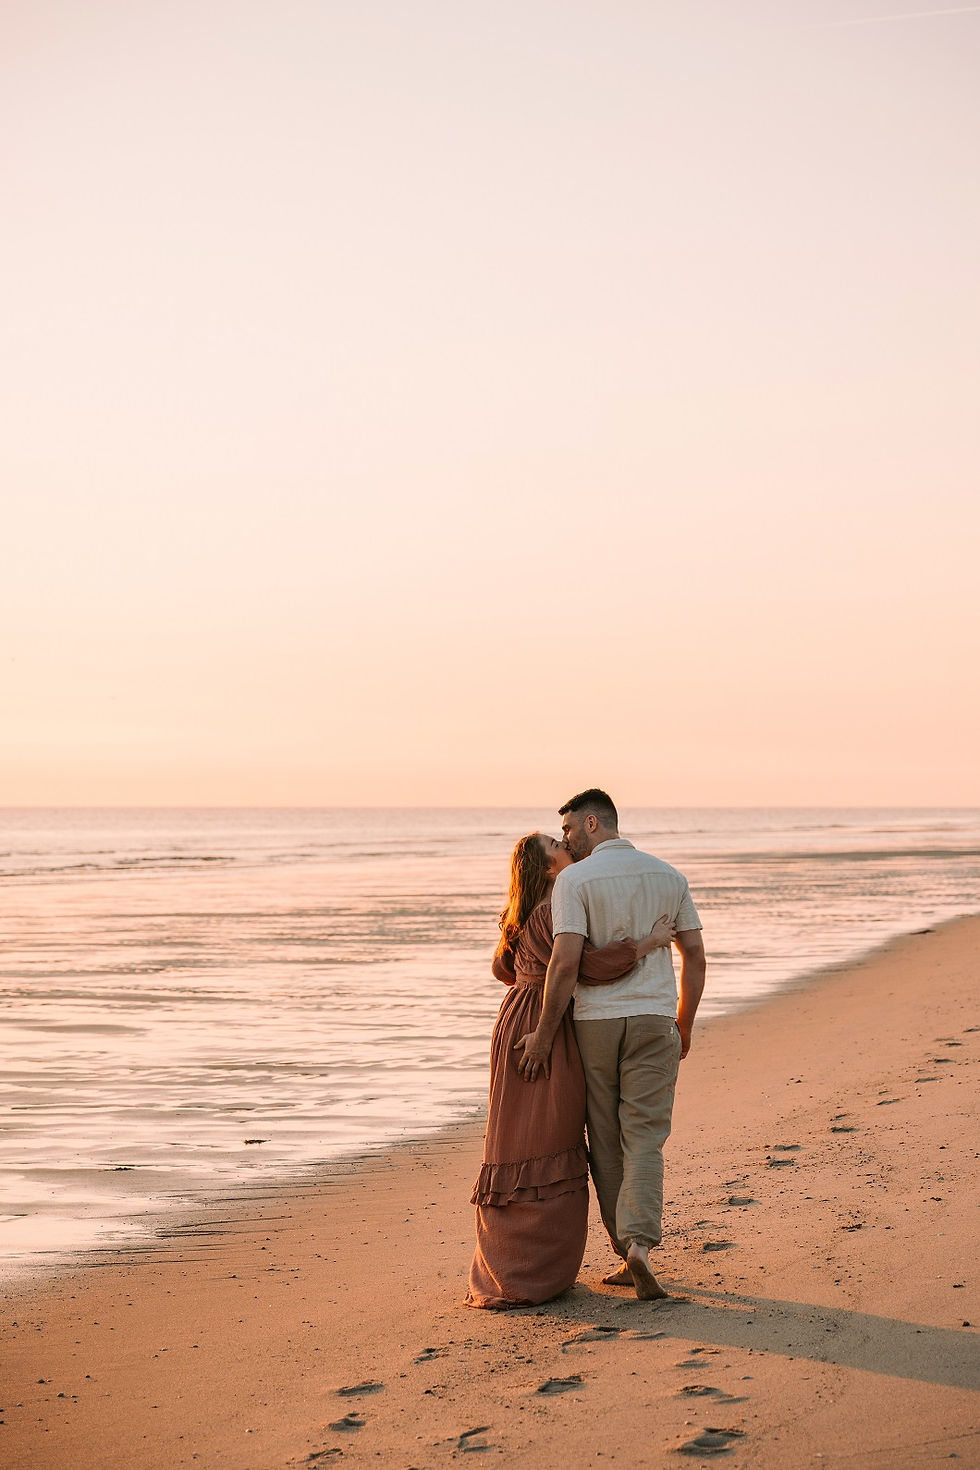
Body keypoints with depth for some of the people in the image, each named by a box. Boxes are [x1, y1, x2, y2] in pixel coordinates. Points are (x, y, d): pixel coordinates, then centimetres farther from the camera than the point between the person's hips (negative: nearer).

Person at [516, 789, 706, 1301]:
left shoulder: (574, 879, -9)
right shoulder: (668, 875, 5)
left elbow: (565, 962, -18)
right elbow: (695, 956, 5)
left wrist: (543, 1035, -11)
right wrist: (684, 1026, 15)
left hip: (594, 1023, -2)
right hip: (654, 1022, 2)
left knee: (606, 1143, 10)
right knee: (643, 1140, 1)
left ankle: (627, 1255, 16)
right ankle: (639, 1244, -19)